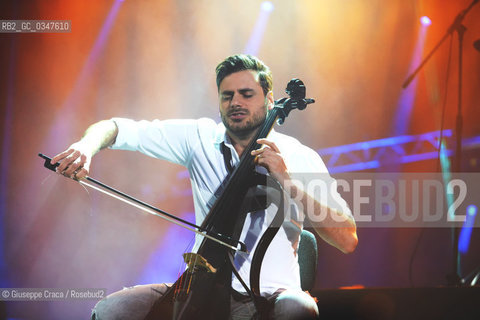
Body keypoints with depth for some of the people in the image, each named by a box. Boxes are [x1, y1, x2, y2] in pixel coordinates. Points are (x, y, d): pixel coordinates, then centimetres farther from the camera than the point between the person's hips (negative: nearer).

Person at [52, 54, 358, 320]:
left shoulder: (299, 158, -2)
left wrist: (289, 182, -19)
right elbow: (116, 128, 4)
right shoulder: (200, 137, 5)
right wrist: (87, 146, -19)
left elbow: (347, 240, -11)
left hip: (270, 294, -2)